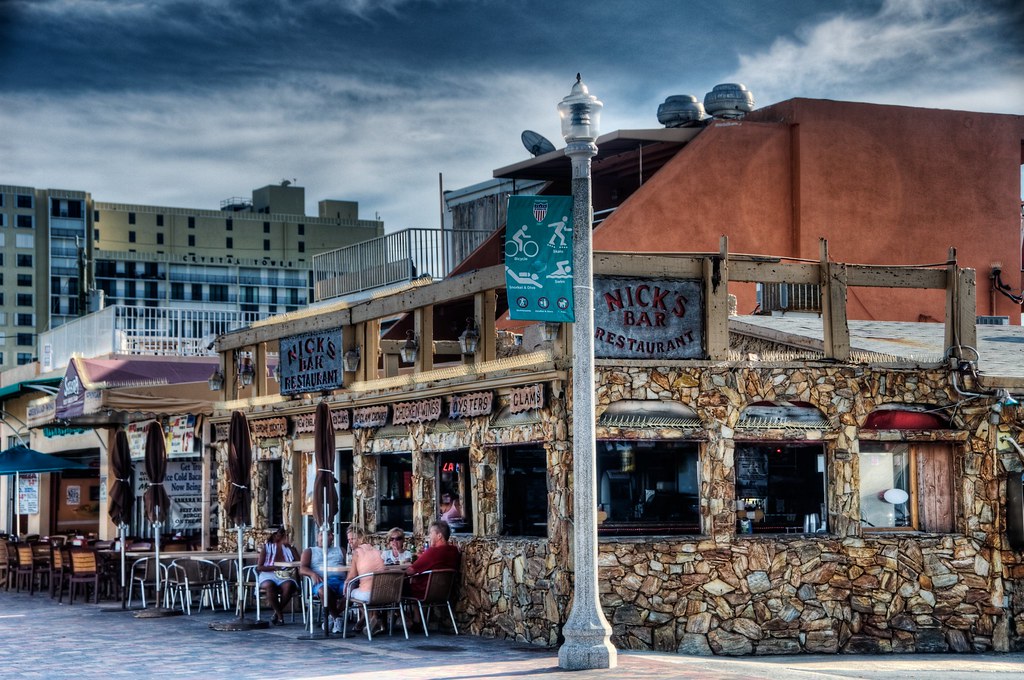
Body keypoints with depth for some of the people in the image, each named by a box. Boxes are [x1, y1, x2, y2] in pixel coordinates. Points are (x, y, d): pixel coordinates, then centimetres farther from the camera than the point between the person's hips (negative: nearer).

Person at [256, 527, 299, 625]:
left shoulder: (290, 547, 13)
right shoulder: (266, 547, 7)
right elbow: (259, 567, -1)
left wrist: (289, 545, -6)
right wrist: (275, 567, -13)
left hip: (285, 576, 1)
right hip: (268, 575, -1)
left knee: (288, 586, -36)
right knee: (269, 586, -38)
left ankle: (277, 613, -15)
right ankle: (280, 615, -23)